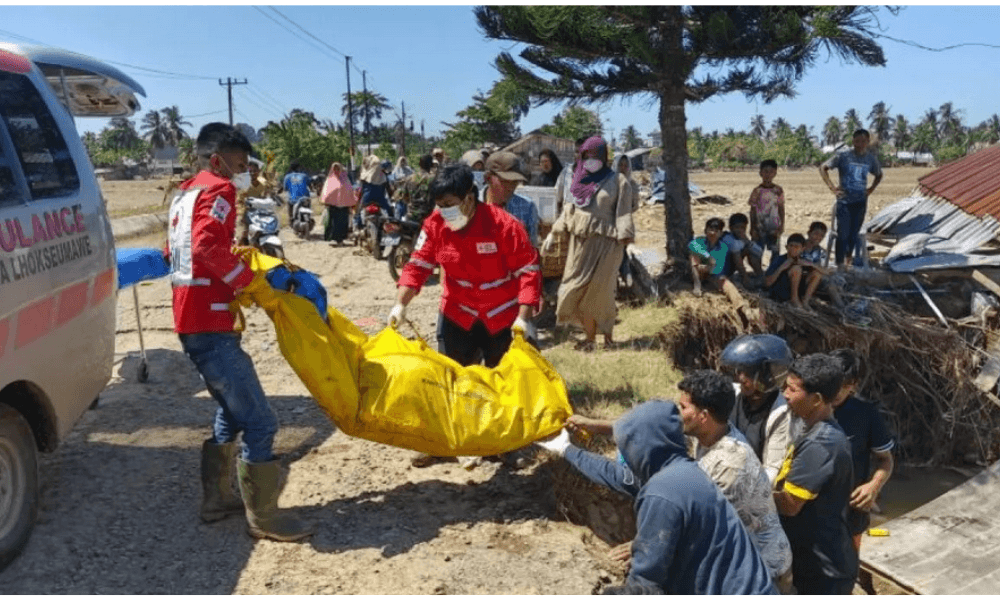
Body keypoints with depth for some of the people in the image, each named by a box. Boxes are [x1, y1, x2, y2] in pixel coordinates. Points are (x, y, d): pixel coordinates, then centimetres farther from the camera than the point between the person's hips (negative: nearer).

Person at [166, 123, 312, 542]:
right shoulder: (217, 190, -10)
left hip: (192, 322, 11)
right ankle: (263, 517, 4)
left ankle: (216, 499, 31)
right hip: (210, 325, -11)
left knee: (232, 412, 22)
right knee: (259, 421, -6)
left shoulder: (185, 194, 18)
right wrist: (248, 281, -17)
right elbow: (208, 247, -26)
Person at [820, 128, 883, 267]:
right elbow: (823, 168, -4)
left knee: (854, 234, 10)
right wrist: (832, 187, -11)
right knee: (843, 234, -7)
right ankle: (840, 264, 0)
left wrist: (871, 188, 7)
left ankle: (848, 259, 29)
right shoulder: (843, 156, -7)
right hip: (844, 200, -3)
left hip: (861, 202, 4)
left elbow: (879, 175, 23)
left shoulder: (871, 158, 5)